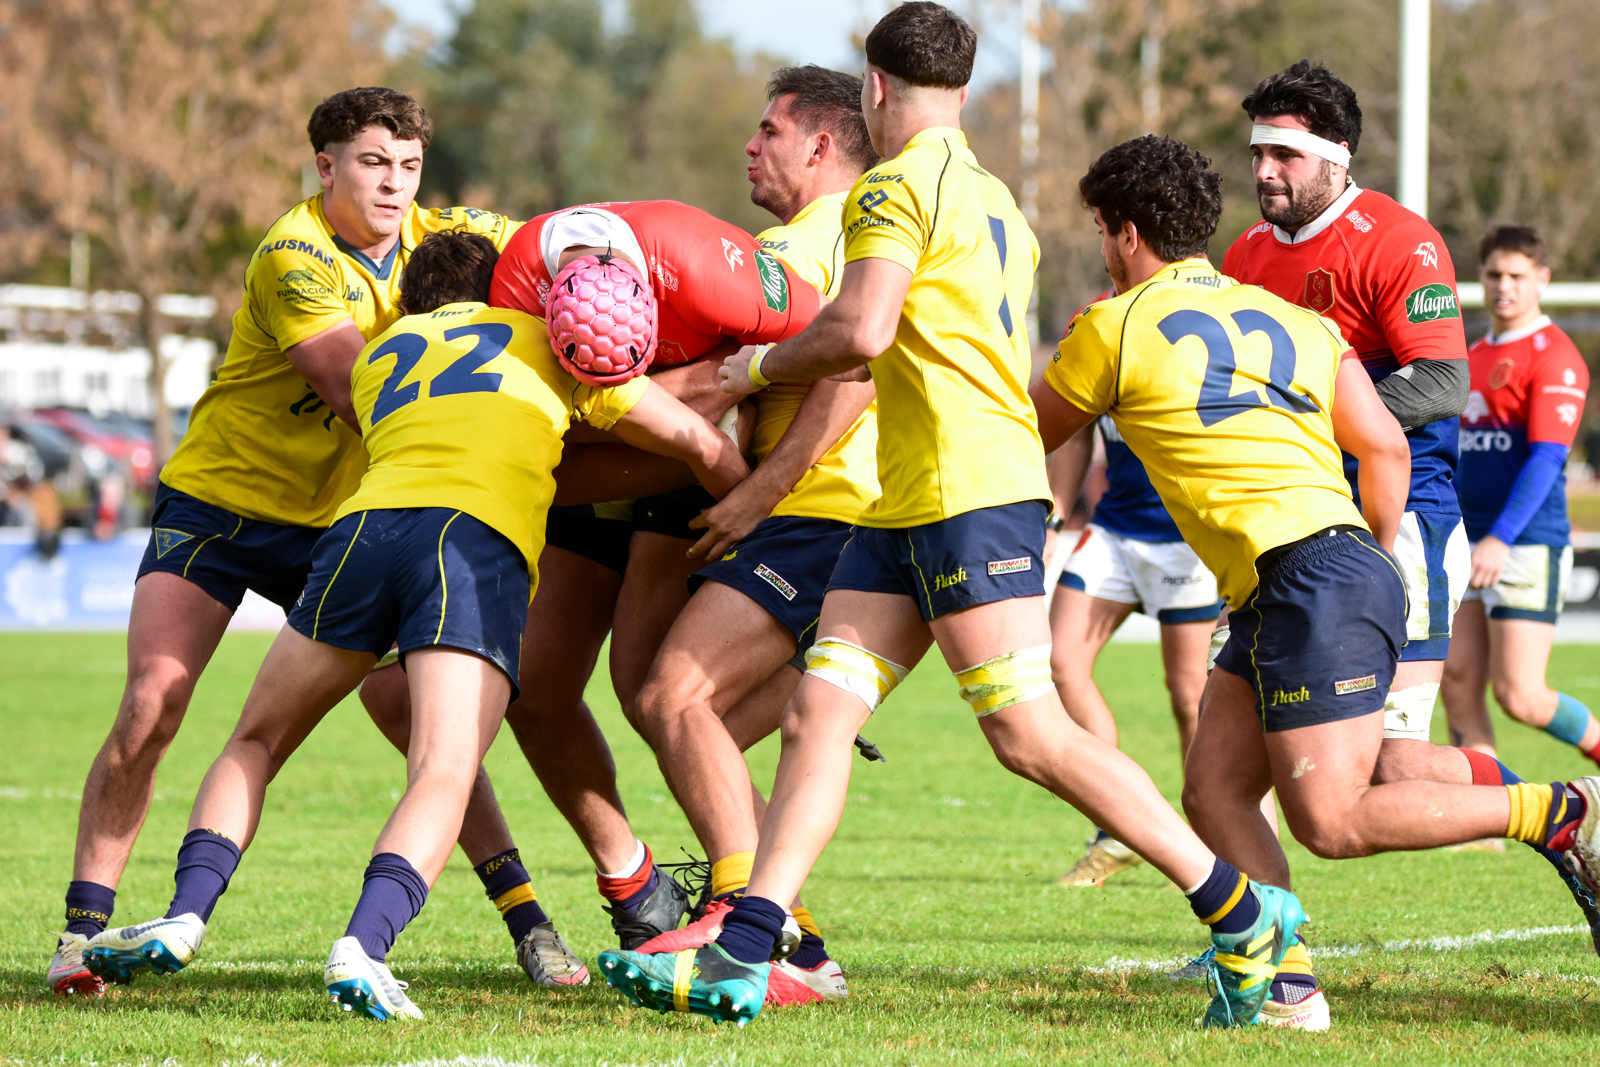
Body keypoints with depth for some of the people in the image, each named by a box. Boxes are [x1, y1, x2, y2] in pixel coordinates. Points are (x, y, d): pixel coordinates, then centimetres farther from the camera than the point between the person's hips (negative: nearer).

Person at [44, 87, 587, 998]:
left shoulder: (433, 236, -2)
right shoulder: (294, 258, -21)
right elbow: (359, 395, -28)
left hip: (333, 519, 4)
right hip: (215, 503, -4)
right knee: (150, 710, -15)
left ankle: (522, 911, -1)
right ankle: (85, 929, -5)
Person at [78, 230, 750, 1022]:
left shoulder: (376, 355, 35)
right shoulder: (547, 342, 28)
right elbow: (701, 445, 29)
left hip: (366, 524, 3)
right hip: (482, 540, -3)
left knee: (256, 743, 19)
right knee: (443, 775, -14)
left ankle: (185, 916, 1)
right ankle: (363, 946, -38)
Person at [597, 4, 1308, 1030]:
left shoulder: (899, 186, -8)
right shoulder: (993, 197, 21)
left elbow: (860, 331, -20)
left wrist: (765, 365, -1)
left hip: (968, 490, -10)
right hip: (910, 503, 10)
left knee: (1029, 734, -12)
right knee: (819, 710, 1)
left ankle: (1243, 915, -7)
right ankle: (738, 957, -5)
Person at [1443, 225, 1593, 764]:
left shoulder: (1554, 357, -8)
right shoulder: (1472, 357, 17)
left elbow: (1546, 459, -16)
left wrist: (1501, 538, -24)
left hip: (1528, 546, -8)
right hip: (1468, 546, 8)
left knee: (1519, 695, -9)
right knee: (1458, 685, -1)